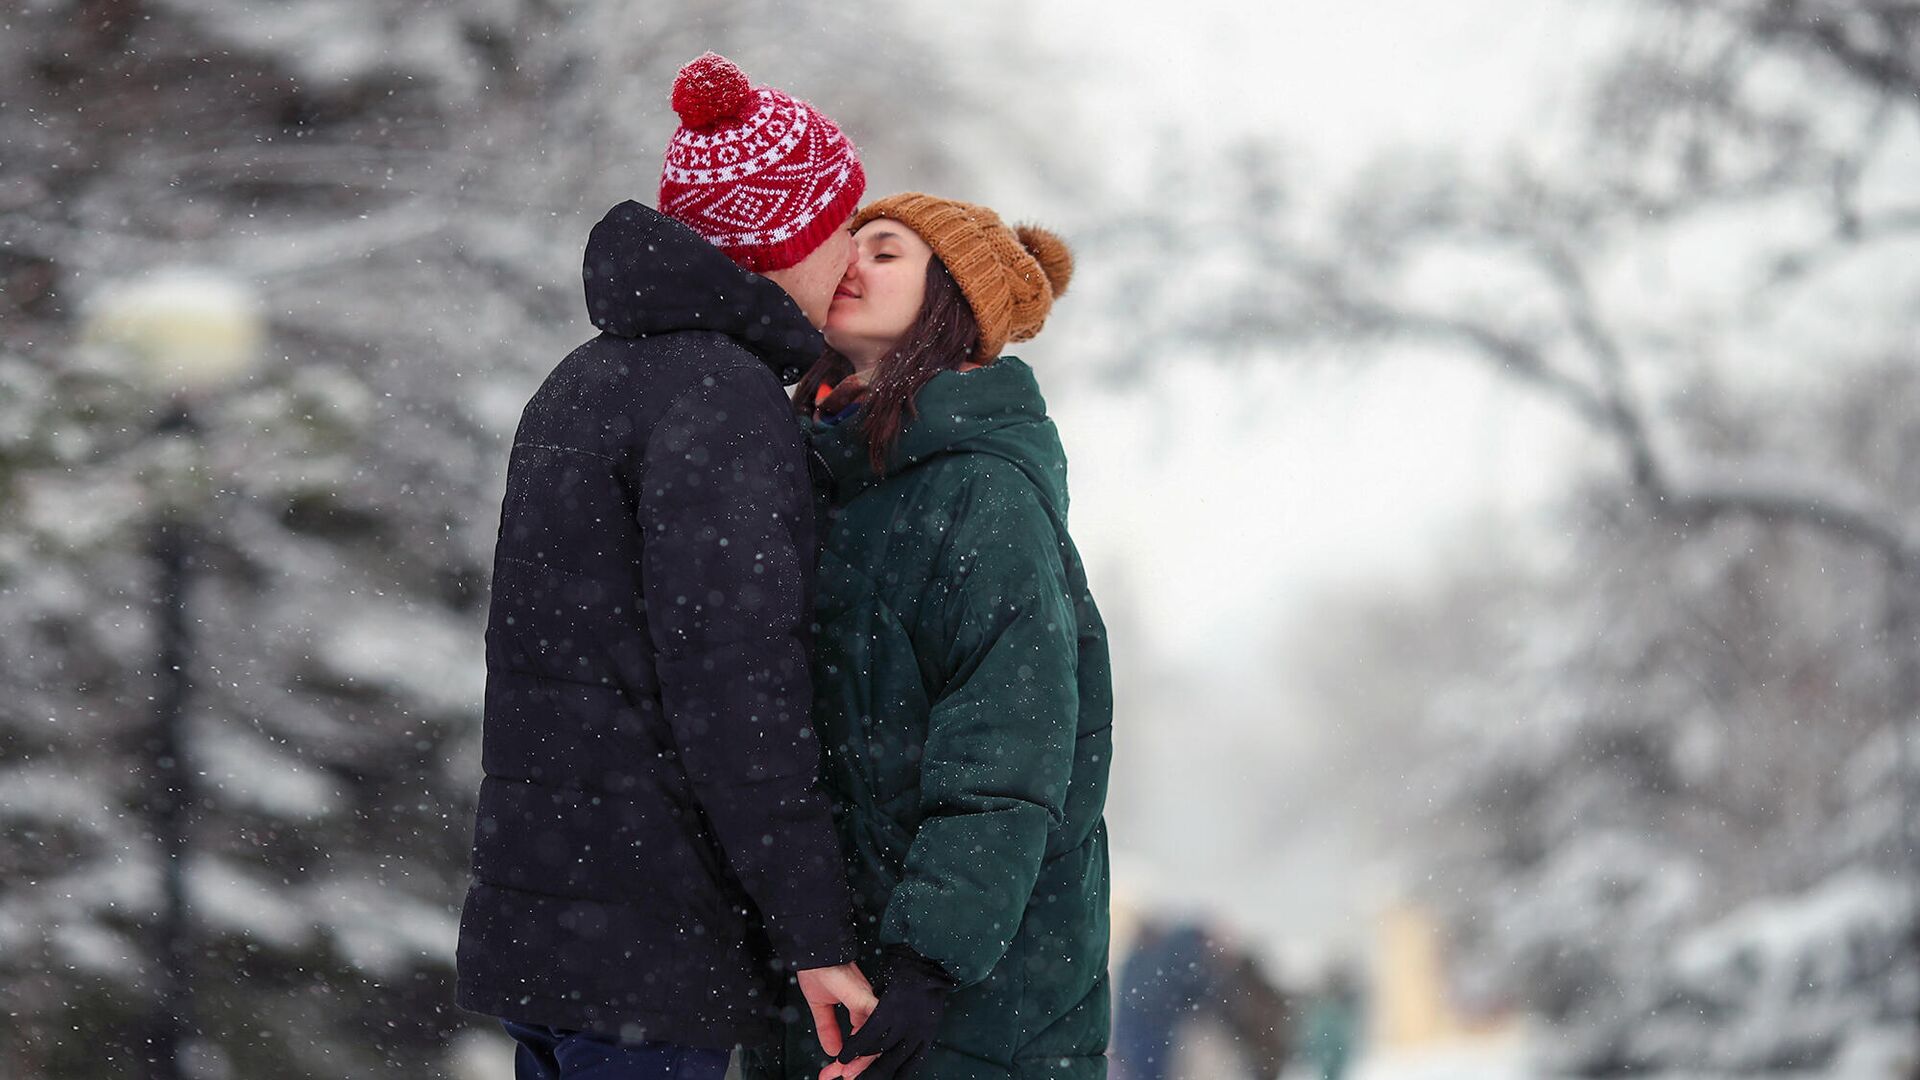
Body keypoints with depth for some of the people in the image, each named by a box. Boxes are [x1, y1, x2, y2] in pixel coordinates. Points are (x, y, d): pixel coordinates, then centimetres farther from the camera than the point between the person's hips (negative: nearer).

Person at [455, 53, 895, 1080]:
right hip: (648, 937, -9)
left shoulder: (590, 382, 16)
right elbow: (729, 686, -20)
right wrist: (817, 934, -18)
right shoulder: (719, 395, -14)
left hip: (544, 903, 9)